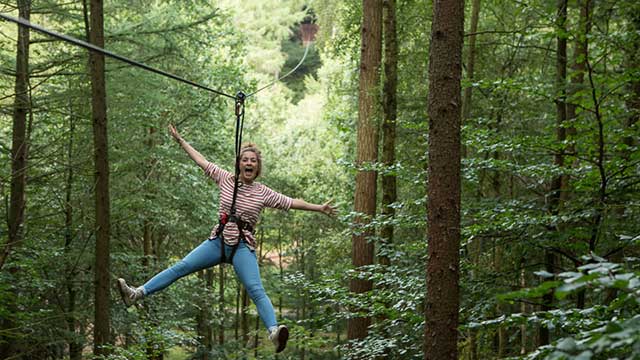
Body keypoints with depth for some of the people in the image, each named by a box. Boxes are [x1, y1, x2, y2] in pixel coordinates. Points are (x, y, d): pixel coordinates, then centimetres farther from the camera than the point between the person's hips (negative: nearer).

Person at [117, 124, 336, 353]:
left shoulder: (263, 193, 1)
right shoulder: (226, 179, 6)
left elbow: (292, 203, 5)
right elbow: (201, 161, 11)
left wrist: (319, 208, 1)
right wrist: (180, 140, 14)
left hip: (243, 247, -2)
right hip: (218, 241, 3)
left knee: (256, 290, -19)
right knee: (181, 267, -4)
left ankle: (274, 331, -34)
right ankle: (137, 294, -3)